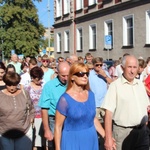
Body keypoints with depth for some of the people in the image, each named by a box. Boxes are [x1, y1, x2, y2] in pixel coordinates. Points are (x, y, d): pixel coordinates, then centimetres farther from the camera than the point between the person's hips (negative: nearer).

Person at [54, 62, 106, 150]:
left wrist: (106, 136, 8)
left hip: (91, 139, 5)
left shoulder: (91, 95, 2)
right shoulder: (65, 99, -14)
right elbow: (58, 127, -10)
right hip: (72, 141, -5)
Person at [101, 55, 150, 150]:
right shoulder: (115, 85, -11)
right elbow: (109, 112, -16)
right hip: (124, 132, -5)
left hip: (142, 131, 5)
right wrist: (108, 138, -21)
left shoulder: (140, 84, 8)